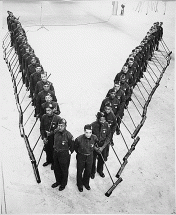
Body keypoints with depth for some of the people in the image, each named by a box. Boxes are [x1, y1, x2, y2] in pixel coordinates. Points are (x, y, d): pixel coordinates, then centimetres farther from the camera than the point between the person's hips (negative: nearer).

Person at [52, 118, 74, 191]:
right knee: (56, 169, 21)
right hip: (56, 153, 6)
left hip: (64, 155, -6)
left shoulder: (68, 135, -25)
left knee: (64, 170, 13)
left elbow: (72, 146, -12)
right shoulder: (56, 132, -8)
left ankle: (63, 184, 35)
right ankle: (58, 181, 45)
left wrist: (69, 152, -5)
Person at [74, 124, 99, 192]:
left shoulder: (94, 138, -22)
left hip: (90, 156, 2)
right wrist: (79, 153, 5)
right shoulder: (79, 139, -29)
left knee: (88, 171, 19)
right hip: (81, 157, -2)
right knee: (79, 171, 14)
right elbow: (75, 148, -7)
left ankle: (86, 183, 46)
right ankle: (79, 185, 40)